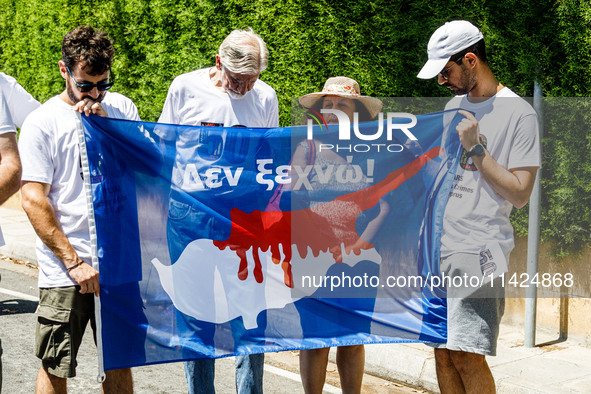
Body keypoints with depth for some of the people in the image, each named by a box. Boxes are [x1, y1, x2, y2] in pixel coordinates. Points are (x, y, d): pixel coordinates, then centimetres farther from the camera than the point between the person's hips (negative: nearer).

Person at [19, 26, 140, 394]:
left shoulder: (122, 108, 7)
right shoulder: (41, 123, -4)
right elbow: (34, 201, -7)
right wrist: (74, 262, -12)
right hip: (65, 270, -3)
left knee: (121, 362, 11)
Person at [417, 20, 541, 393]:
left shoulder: (519, 114, -6)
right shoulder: (455, 104, 16)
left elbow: (519, 193, -11)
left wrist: (475, 147, -14)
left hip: (479, 251, -7)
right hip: (436, 244, 7)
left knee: (466, 355, -13)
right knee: (443, 352, 6)